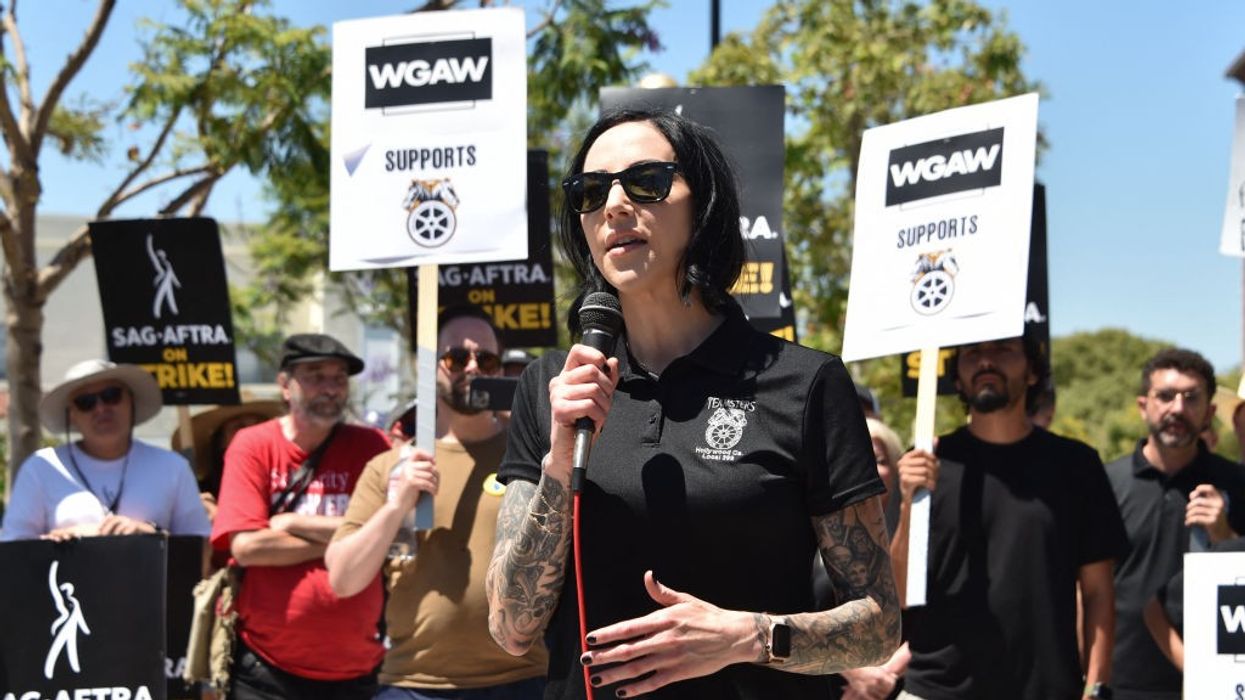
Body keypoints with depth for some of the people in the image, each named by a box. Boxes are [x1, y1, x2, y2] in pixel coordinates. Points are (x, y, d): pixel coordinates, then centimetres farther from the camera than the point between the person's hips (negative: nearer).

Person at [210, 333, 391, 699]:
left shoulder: (370, 446, 2)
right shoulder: (252, 445, -1)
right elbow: (246, 546, -12)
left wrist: (294, 523, -12)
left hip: (356, 669, 2)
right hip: (266, 669, -2)